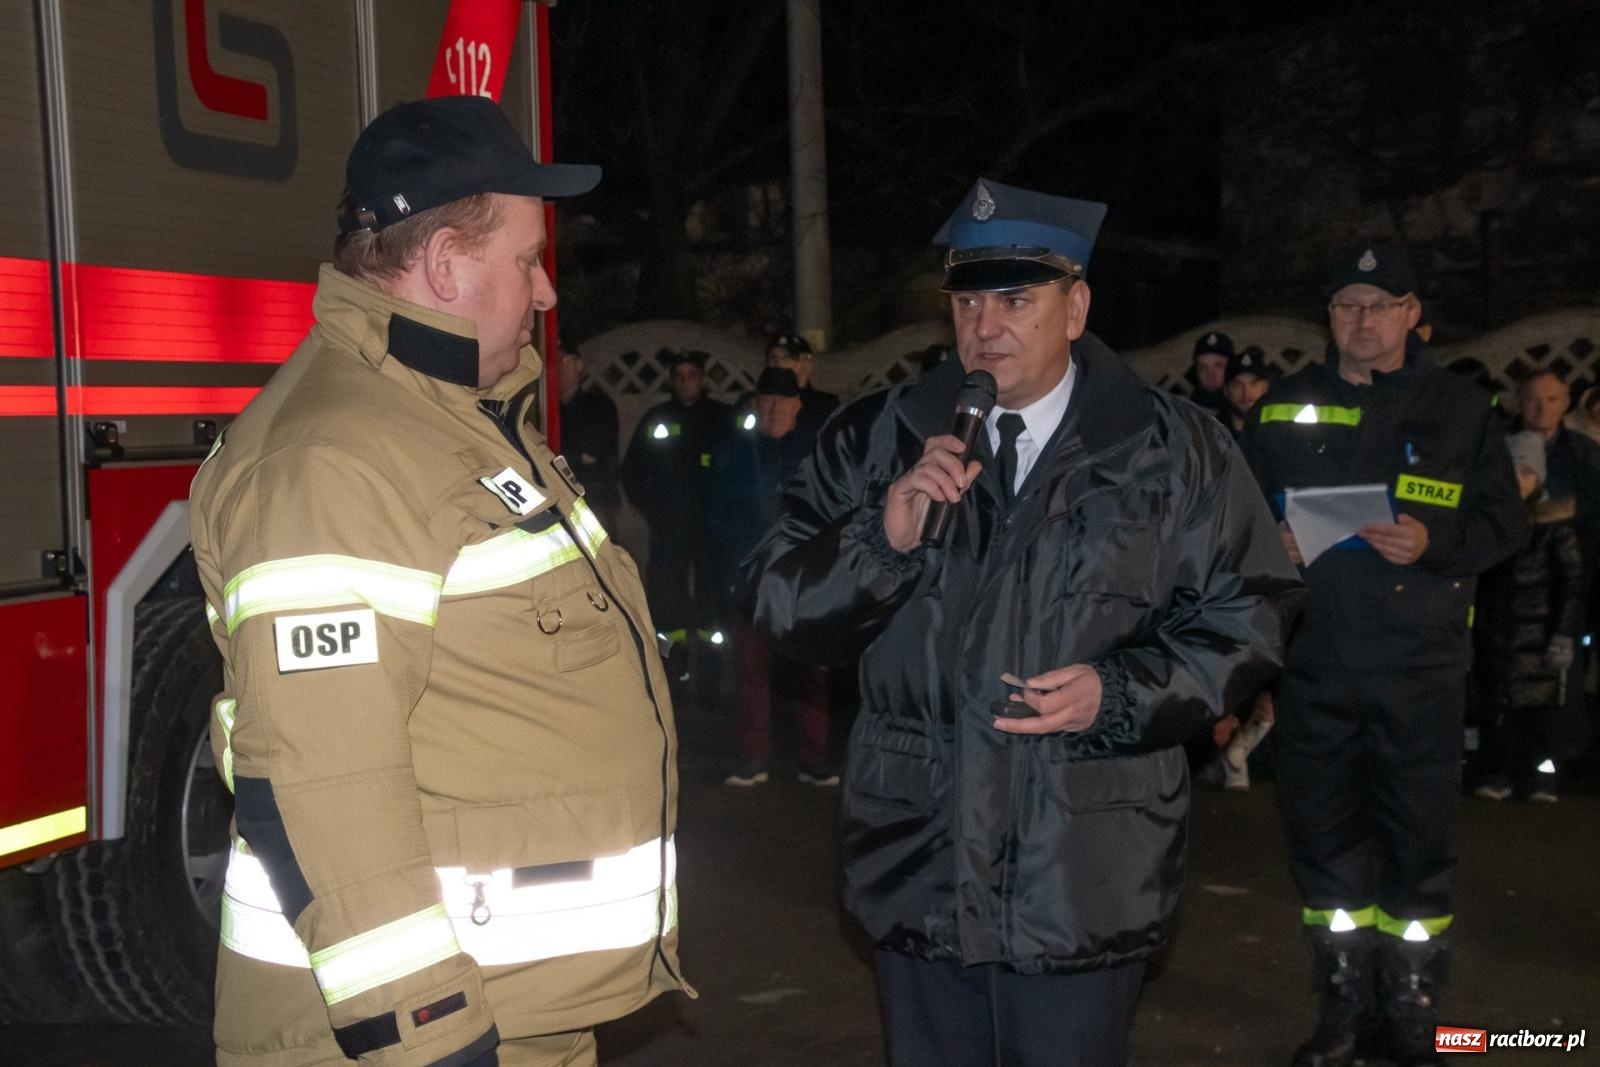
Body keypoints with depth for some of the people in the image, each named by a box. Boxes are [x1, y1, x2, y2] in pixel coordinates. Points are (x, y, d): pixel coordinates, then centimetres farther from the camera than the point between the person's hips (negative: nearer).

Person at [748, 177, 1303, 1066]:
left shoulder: (1175, 451, 0)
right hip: (916, 869, 2)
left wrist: (1122, 693, -14)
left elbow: (1245, 612, 2)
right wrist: (882, 538, -19)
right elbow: (783, 607, -1)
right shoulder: (873, 441, 2)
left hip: (1084, 881, -1)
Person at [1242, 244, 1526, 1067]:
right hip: (1313, 661, 2)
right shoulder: (1285, 405, 8)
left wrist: (1433, 542, -16)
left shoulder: (1457, 407, 3)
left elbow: (1503, 521, 2)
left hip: (1419, 665, -2)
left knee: (1418, 840, 6)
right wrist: (1270, 541, -6)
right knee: (1324, 836, 9)